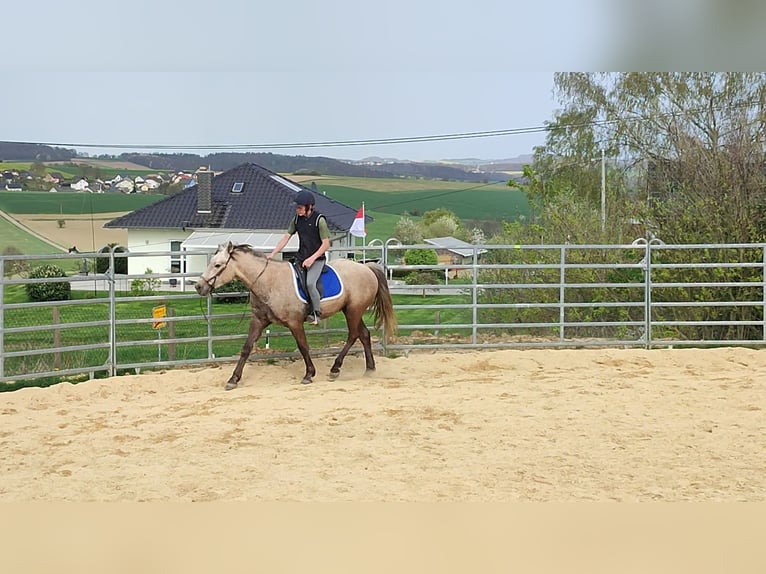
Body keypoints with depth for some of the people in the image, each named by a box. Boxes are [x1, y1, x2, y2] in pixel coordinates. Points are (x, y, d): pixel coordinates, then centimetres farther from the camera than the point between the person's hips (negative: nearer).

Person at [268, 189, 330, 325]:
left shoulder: (319, 220, -12)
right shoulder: (297, 219, 5)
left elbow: (326, 244, -11)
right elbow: (286, 238, 8)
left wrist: (312, 259, -18)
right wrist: (273, 254, -1)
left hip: (317, 259, -6)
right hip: (300, 259, 6)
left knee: (309, 283, -27)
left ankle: (316, 313, -13)